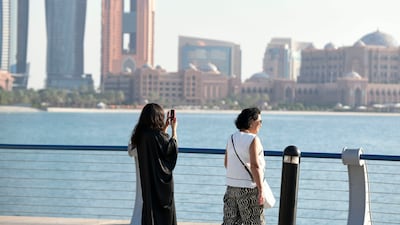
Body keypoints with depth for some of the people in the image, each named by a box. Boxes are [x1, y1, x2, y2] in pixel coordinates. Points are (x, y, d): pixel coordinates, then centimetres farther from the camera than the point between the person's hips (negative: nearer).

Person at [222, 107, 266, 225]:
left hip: (231, 186, 7)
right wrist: (261, 190, -18)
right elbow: (255, 166, -20)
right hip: (248, 188, -7)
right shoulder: (253, 140, -13)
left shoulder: (231, 138, 7)